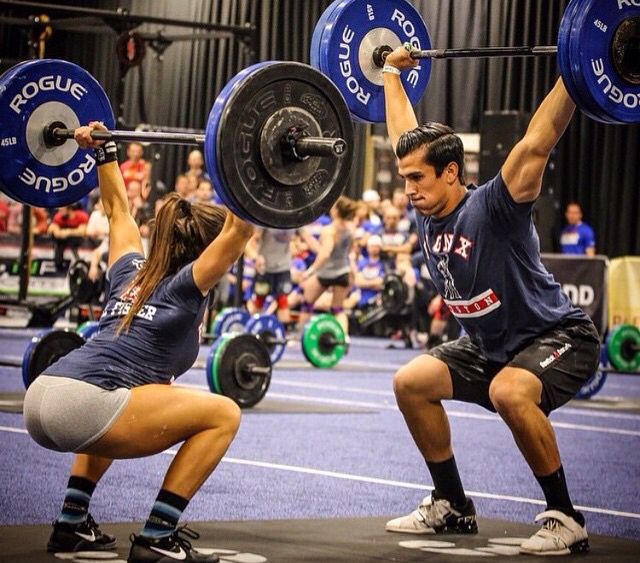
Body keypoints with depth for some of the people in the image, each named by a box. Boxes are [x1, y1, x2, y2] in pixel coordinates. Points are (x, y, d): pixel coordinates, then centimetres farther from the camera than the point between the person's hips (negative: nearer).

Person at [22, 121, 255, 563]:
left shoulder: (132, 276, 27)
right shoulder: (186, 286, 6)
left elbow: (118, 209, 42)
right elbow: (240, 230, -5)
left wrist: (104, 151, 48)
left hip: (40, 399, 9)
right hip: (79, 407, -9)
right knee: (223, 415, 0)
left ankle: (73, 523, 30)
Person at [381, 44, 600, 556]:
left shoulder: (492, 208, -25)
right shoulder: (427, 214, -5)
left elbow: (538, 140, -34)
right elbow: (406, 135, 9)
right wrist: (391, 73, 17)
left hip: (560, 337, -9)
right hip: (490, 345, 9)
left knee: (509, 393, -36)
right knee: (411, 383, 4)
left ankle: (565, 520, -22)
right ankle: (452, 506, 15)